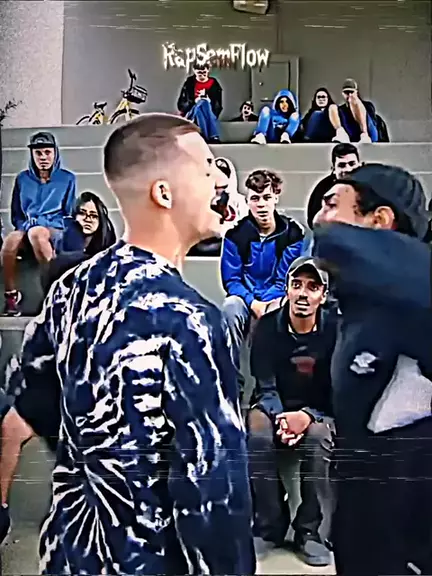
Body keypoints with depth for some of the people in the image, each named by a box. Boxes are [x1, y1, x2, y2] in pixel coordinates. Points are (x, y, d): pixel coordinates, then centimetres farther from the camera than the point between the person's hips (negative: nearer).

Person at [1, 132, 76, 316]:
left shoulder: (67, 178, 9)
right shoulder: (22, 179, 15)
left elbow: (70, 214, 7)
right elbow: (16, 215, 17)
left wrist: (42, 223, -7)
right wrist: (26, 224, -5)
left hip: (56, 231, -2)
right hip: (26, 229, 2)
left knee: (37, 233, -39)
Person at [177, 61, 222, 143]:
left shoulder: (213, 83, 6)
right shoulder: (189, 83, 3)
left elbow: (218, 106, 2)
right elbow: (181, 104, 0)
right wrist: (194, 101, -18)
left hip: (210, 113, 1)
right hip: (191, 113, -1)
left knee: (205, 103, -30)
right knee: (203, 103, -30)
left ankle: (211, 137, -41)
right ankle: (212, 137, -43)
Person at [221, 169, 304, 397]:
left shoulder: (292, 232, -8)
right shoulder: (236, 232, -7)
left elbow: (286, 280, -9)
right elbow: (231, 279, -6)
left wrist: (265, 305, -24)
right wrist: (253, 303, -22)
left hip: (276, 301, 0)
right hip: (245, 299, 1)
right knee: (231, 308, -34)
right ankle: (233, 380, -21)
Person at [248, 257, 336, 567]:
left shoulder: (335, 330, -10)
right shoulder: (267, 327, -8)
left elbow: (338, 391, -11)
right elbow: (265, 387, -9)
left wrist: (308, 416, -29)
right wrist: (281, 417, -29)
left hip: (317, 411, 0)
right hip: (274, 407, 1)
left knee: (319, 437, -33)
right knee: (258, 437, -31)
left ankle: (309, 531, -14)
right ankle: (272, 525, -10)